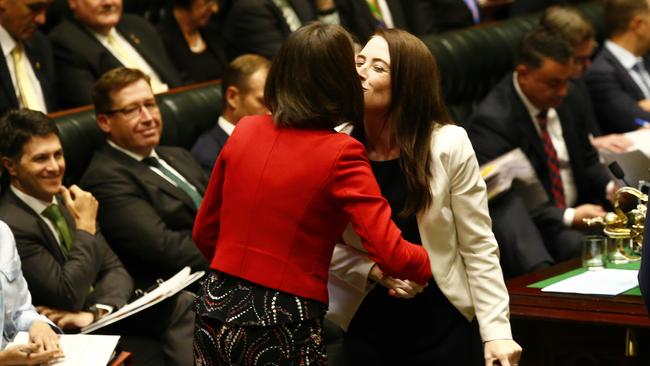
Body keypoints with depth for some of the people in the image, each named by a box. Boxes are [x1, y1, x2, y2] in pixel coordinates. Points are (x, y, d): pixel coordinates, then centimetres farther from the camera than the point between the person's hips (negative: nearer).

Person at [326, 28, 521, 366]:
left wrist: (496, 331, -13)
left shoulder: (448, 146, -11)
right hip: (366, 329, 1)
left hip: (444, 326, -1)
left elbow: (479, 247, -7)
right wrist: (372, 270, -21)